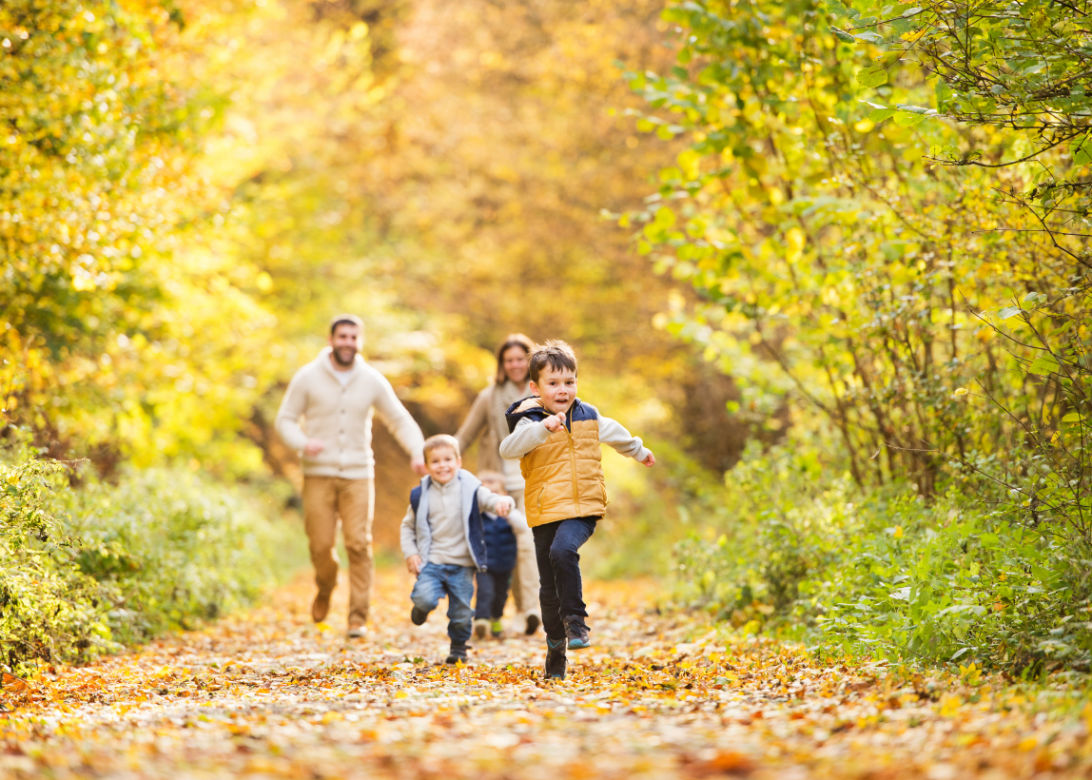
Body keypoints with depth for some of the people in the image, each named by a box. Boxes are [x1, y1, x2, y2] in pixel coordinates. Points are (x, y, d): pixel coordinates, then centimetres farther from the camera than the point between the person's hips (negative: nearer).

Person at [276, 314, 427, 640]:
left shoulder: (372, 380, 3)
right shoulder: (308, 377, -1)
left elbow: (400, 420, 8)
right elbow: (285, 419, 3)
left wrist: (417, 451, -9)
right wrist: (302, 443, -18)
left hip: (358, 475, 1)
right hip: (319, 475, -1)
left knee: (359, 544, -9)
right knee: (320, 545, -2)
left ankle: (359, 618, -3)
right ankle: (325, 590, 31)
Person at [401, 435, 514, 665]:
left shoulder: (470, 490, -2)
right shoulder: (420, 495, 2)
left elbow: (491, 499, -14)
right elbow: (408, 526, 12)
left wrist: (503, 503, -38)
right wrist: (410, 553, 1)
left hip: (462, 565, 0)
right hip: (431, 562, 0)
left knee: (461, 613, 2)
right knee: (424, 598, -23)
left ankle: (458, 648, 29)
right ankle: (421, 609, 15)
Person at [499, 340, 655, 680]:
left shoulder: (588, 416, 9)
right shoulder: (530, 422, -4)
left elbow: (614, 433, 31)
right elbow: (508, 448, -26)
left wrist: (639, 451, 48)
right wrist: (543, 427, -40)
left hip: (582, 510, 0)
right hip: (545, 513, 0)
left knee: (563, 551, -31)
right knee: (549, 587, 5)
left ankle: (575, 618, -19)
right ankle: (555, 646, 23)